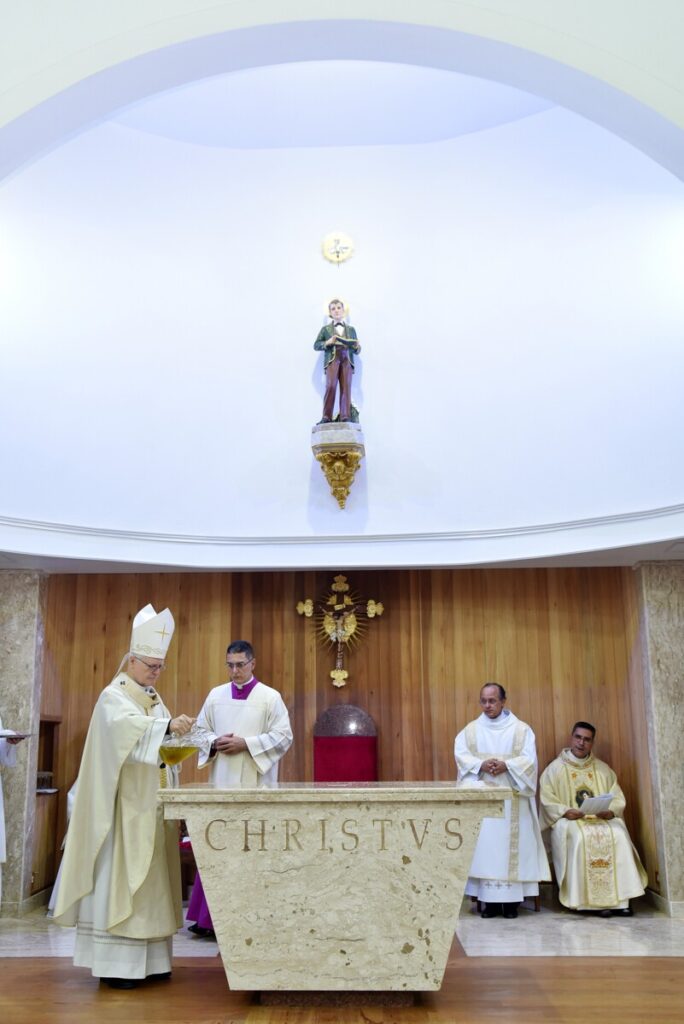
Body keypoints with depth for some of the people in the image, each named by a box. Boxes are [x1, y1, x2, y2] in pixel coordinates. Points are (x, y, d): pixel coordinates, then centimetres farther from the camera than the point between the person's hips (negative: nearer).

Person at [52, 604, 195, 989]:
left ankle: (149, 958, 16)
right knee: (122, 876, -7)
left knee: (151, 877, 9)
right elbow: (127, 727, -29)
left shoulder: (154, 698, 17)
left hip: (154, 804, 8)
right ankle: (115, 963, -1)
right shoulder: (114, 697, -8)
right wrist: (168, 724, -41)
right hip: (127, 804, -8)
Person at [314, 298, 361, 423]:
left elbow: (357, 350, 22)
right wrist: (327, 342, -7)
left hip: (347, 360, 2)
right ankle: (327, 417, -18)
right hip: (332, 359, -2)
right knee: (331, 386, -19)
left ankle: (345, 417, -11)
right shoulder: (325, 329, 18)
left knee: (346, 387, -10)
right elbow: (316, 345, 11)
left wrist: (357, 347, -3)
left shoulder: (351, 329, 23)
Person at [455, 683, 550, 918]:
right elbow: (461, 755, -1)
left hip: (511, 797, -1)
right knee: (484, 843, -5)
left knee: (511, 843, -4)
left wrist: (506, 766, -20)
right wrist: (481, 765, -19)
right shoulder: (470, 729, 10)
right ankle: (488, 900, -1)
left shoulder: (521, 729, 6)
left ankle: (511, 899, 0)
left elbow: (529, 758, -4)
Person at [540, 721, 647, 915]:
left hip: (602, 818, 3)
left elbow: (618, 798, 9)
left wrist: (611, 811, -12)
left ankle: (618, 898, -25)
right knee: (581, 838, -35)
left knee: (619, 836, -28)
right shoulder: (555, 768, 7)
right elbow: (547, 800, -1)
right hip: (569, 820, -2)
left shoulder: (603, 768, 17)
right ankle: (594, 899, -29)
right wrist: (565, 811, -19)